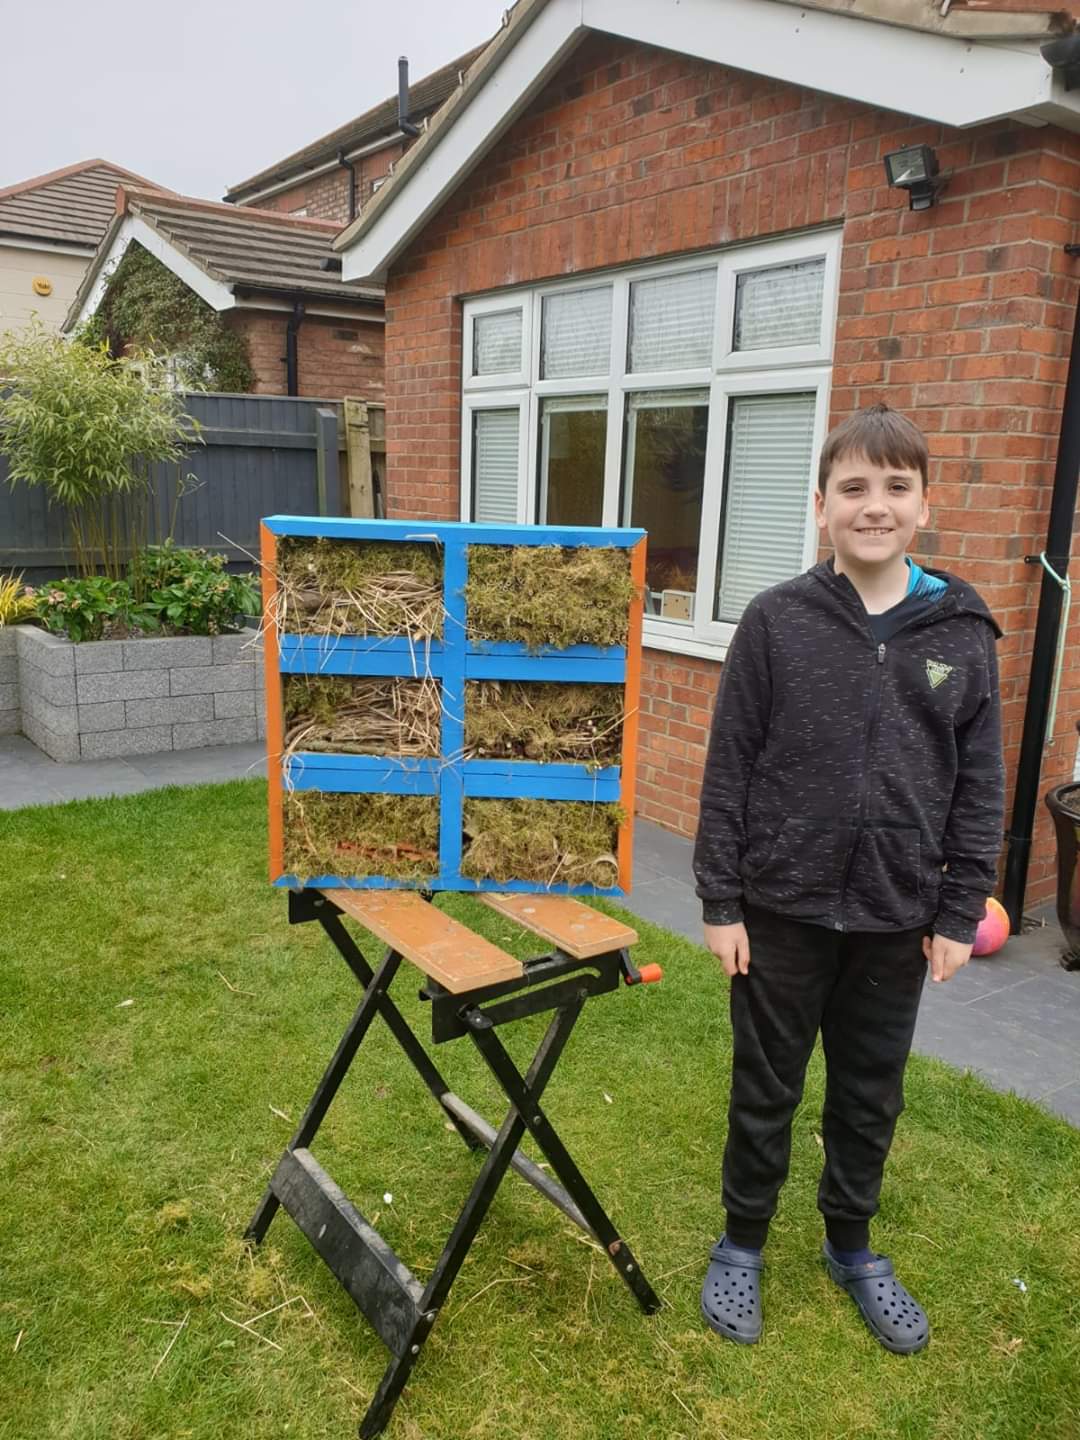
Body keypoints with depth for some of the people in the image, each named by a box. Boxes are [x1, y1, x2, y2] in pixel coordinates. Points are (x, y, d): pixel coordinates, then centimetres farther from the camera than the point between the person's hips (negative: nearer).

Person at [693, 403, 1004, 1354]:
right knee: (766, 1092, 15)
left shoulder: (962, 631, -2)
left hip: (897, 920, 2)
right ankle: (742, 1245, 37)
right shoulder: (776, 621, -8)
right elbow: (730, 770, -6)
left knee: (871, 1097, 19)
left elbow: (979, 784, 2)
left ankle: (853, 1247, 43)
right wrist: (720, 902, -6)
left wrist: (961, 913, 1)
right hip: (783, 910, -2)